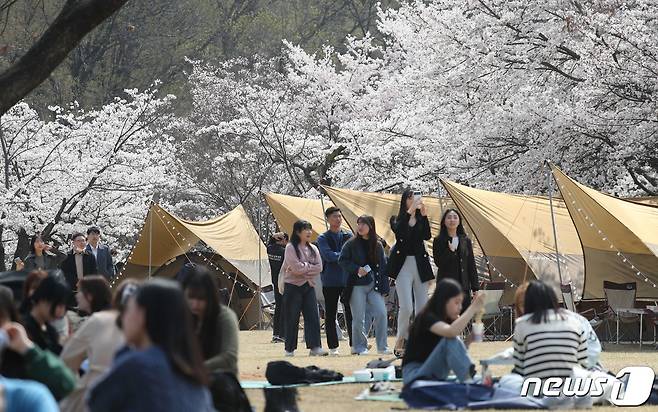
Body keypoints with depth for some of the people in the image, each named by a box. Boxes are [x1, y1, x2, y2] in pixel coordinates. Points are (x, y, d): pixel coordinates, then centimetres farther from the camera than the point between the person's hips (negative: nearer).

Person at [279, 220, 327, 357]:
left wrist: (303, 267, -11)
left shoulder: (313, 249, 12)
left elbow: (319, 268, -1)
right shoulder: (291, 248, -5)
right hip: (293, 287, -4)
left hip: (309, 286, 5)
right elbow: (296, 267, -17)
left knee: (313, 316, -7)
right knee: (292, 319, 0)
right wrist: (309, 266, -4)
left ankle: (315, 347, -10)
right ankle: (290, 349, 7)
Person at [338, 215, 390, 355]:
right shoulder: (351, 244, 2)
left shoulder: (378, 246, 9)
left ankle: (382, 346, 1)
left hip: (374, 285, 2)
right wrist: (357, 269, -15)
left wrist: (384, 286, 3)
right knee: (358, 318, -1)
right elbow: (342, 260, -2)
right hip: (357, 285, -2)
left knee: (381, 313, -8)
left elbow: (383, 266, 10)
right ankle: (359, 347, 10)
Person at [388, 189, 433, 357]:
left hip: (420, 265, 4)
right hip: (404, 265, -3)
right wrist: (410, 211, -23)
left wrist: (424, 214, -14)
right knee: (406, 307, -12)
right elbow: (399, 231, -19)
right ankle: (400, 341, 1)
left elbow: (427, 236, -7)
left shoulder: (421, 219, 10)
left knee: (422, 307, 3)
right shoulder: (398, 219, 4)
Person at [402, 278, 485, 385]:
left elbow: (458, 350, 4)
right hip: (414, 373, -8)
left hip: (436, 375, 8)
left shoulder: (449, 319, 7)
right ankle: (469, 381, -36)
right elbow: (450, 332, -40)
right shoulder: (427, 318, -19)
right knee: (450, 340, -29)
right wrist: (473, 309, -37)